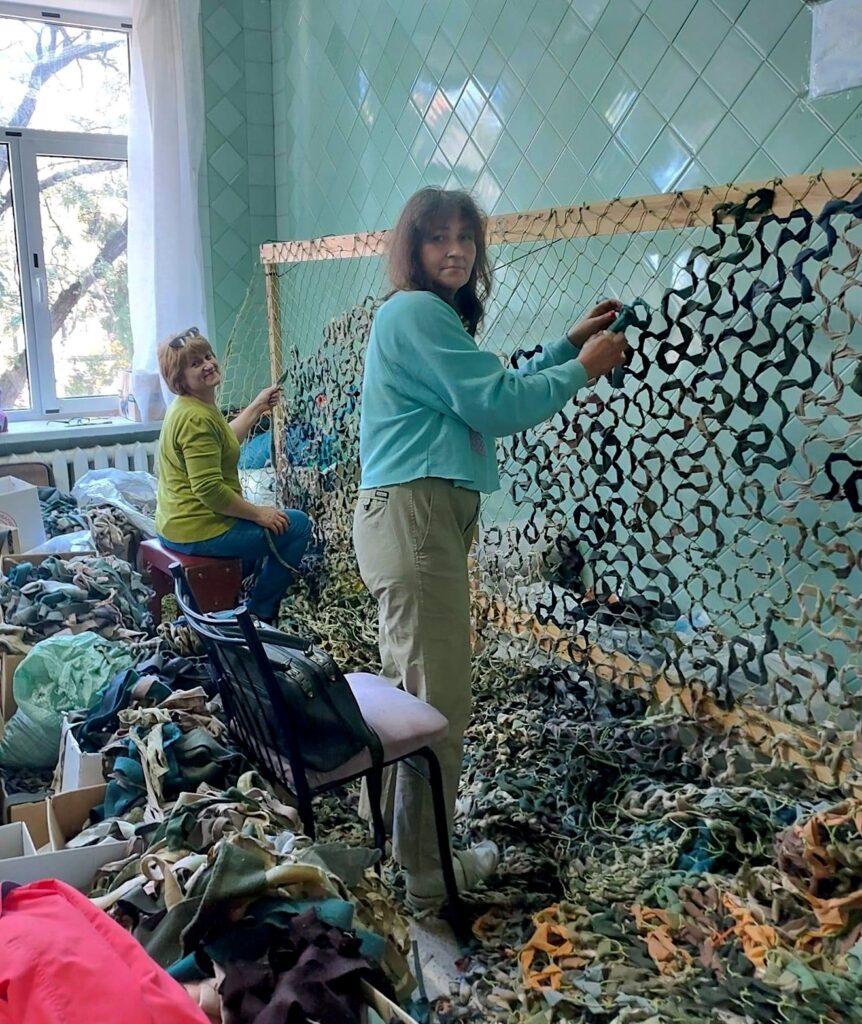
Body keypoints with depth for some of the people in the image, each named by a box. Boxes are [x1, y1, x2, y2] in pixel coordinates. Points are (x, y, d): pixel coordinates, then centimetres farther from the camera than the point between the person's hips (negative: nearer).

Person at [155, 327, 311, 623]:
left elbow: (224, 441, 27)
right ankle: (260, 613, 8)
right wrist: (258, 513, -17)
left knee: (256, 522, 36)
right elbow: (209, 490, -28)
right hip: (200, 531, -11)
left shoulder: (190, 407, 10)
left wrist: (257, 407, 22)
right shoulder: (196, 418, -23)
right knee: (297, 525, 0)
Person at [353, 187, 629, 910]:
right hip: (414, 516, -11)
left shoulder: (433, 315, 22)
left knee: (408, 682, 20)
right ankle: (426, 872, 7)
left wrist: (570, 344, 18)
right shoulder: (418, 312, -10)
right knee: (440, 700, -6)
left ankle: (394, 823, 37)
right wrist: (584, 368, -2)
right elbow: (499, 404, -15)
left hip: (417, 516, 11)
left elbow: (493, 394, 21)